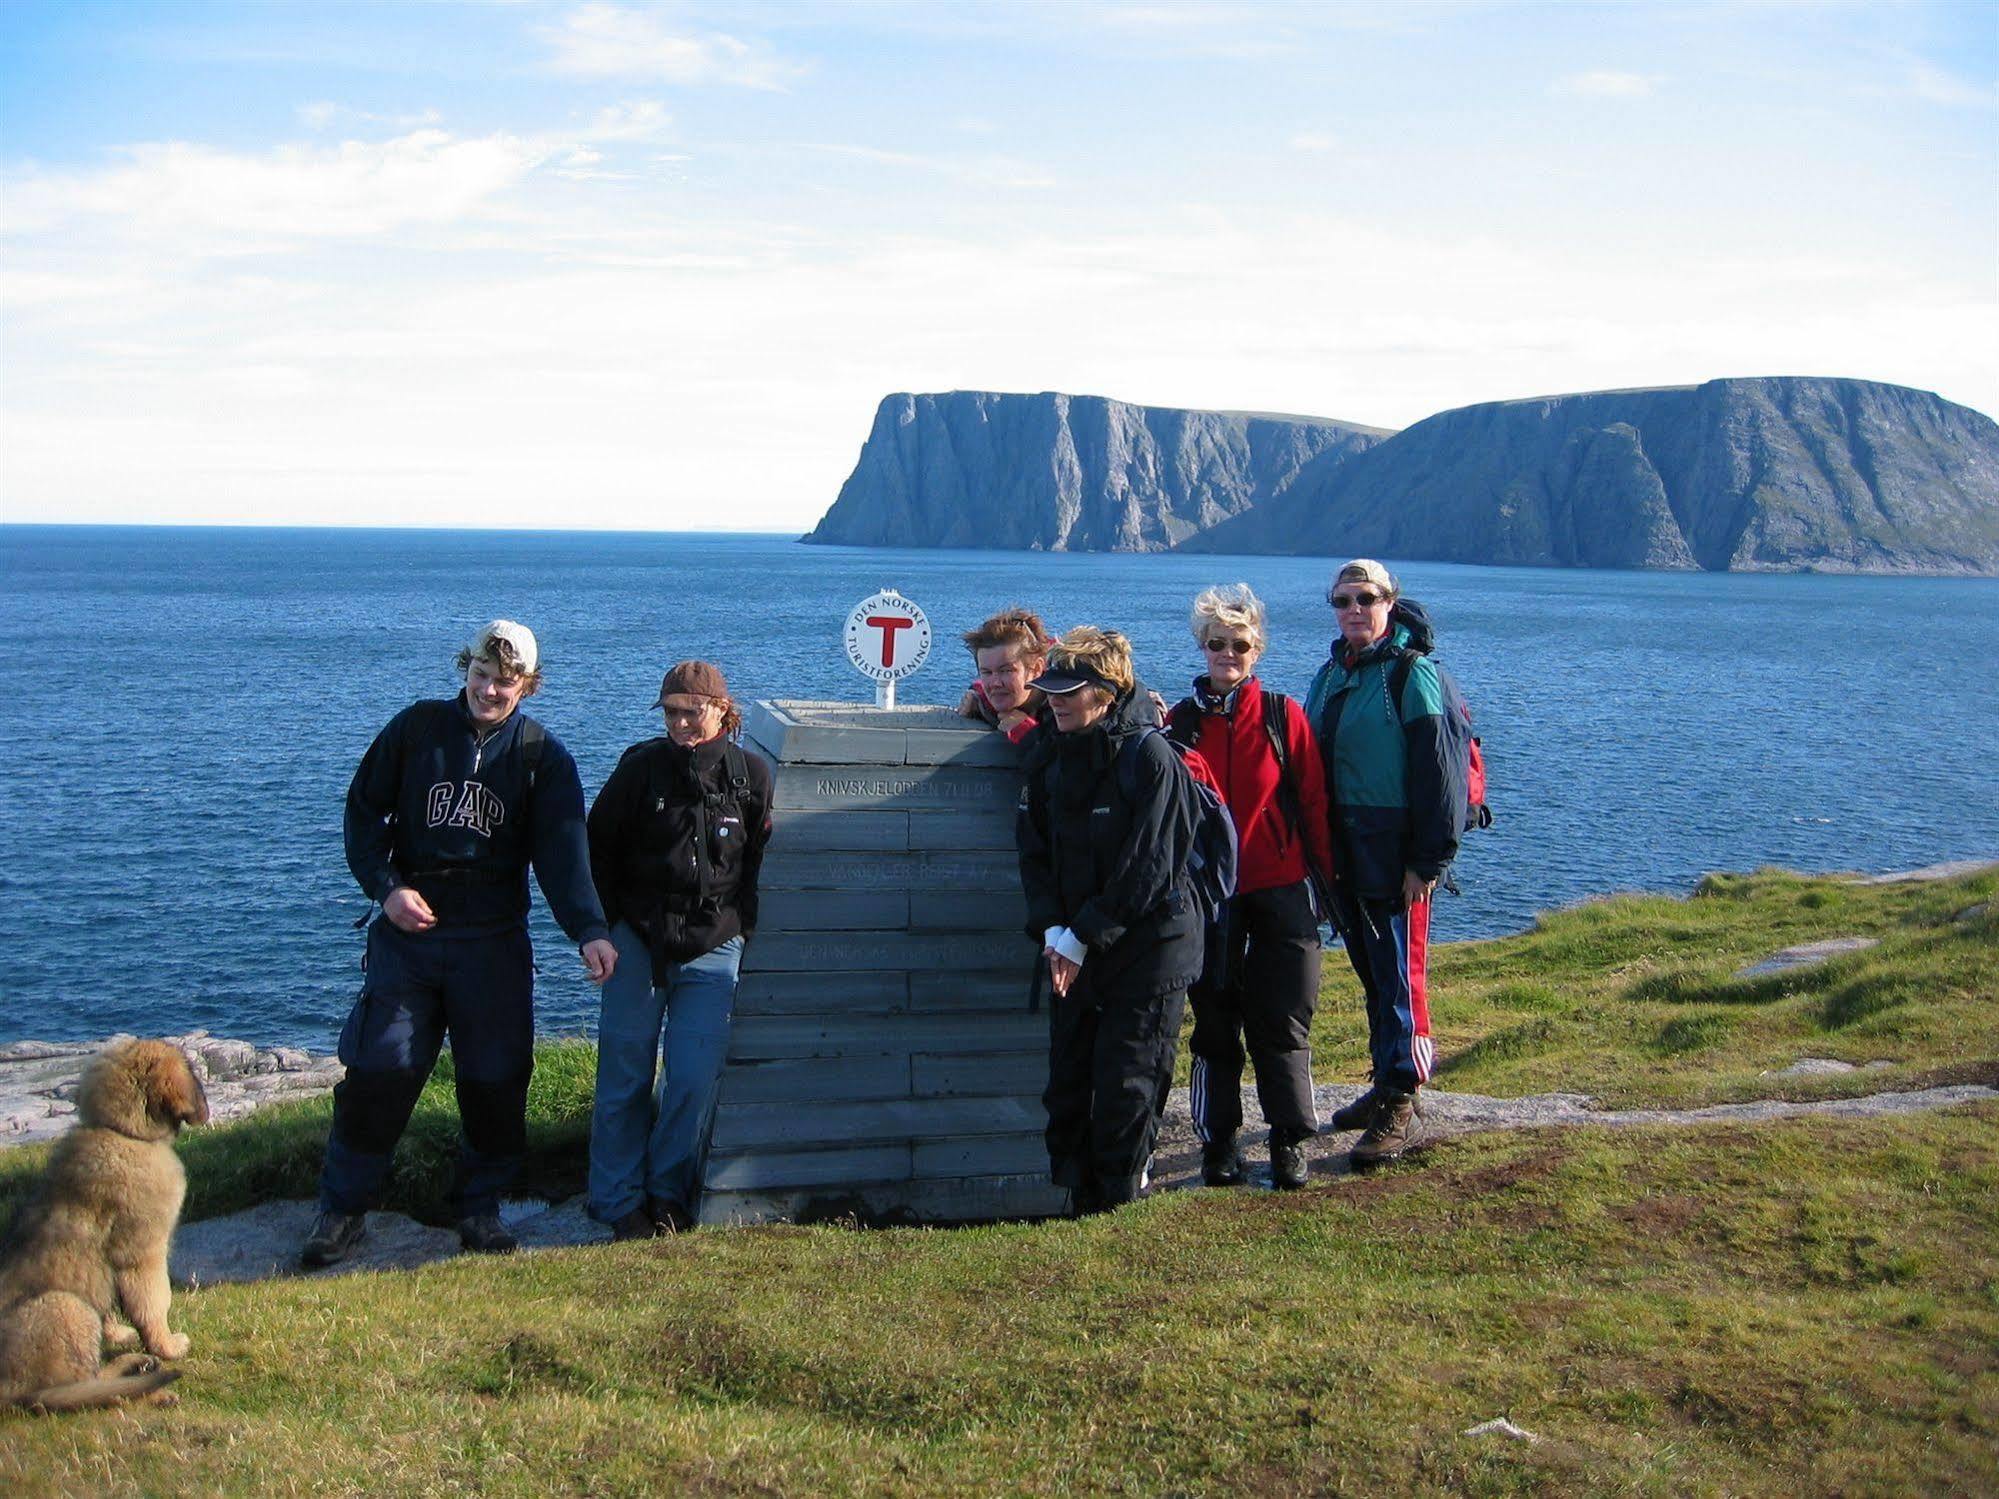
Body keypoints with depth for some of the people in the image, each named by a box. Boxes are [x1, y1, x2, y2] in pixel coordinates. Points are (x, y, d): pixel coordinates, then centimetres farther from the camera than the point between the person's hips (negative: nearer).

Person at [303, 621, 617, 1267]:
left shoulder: (542, 756, -1)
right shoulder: (416, 728, 2)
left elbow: (563, 851, -12)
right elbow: (363, 811, 6)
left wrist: (588, 930, -26)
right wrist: (386, 887, -9)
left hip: (494, 945, 0)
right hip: (407, 931, 0)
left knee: (494, 1079, 4)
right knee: (378, 1071, -2)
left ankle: (481, 1206, 22)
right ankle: (343, 1207, 13)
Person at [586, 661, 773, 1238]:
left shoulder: (751, 776, 1)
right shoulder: (640, 767, -1)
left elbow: (761, 863, 10)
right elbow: (598, 847, 7)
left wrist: (740, 929, 4)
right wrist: (610, 927, 3)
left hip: (711, 950, 0)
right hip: (637, 941, 0)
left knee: (695, 1077, -5)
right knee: (625, 1072, 3)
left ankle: (670, 1197, 13)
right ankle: (621, 1203, 14)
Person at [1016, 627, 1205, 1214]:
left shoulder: (1150, 756, -13)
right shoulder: (1047, 757, 6)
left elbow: (1147, 867, -15)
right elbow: (1034, 851, 7)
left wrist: (1083, 938, -14)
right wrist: (1052, 930, -9)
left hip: (1146, 951, -6)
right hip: (1073, 952, 6)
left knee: (1125, 1090, -2)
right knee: (1067, 1086, 8)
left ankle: (1120, 1205, 12)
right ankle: (1079, 1202, 21)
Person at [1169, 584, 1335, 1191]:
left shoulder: (1283, 715, 0)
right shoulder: (1180, 721, 5)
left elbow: (1312, 801, 2)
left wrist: (1323, 876, 1)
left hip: (1281, 893, -2)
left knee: (1282, 1025, 0)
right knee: (1215, 1025, 7)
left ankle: (1290, 1142, 8)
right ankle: (1218, 1144, 15)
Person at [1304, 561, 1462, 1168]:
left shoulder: (1411, 673, -8)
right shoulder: (1331, 674, 14)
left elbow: (1435, 772, -13)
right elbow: (1311, 763, 17)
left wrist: (1428, 860, -17)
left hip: (1393, 854, -7)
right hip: (1343, 853, 7)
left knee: (1400, 975, -5)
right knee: (1371, 973, 15)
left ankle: (1402, 1107, -1)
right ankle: (1387, 1083, 26)